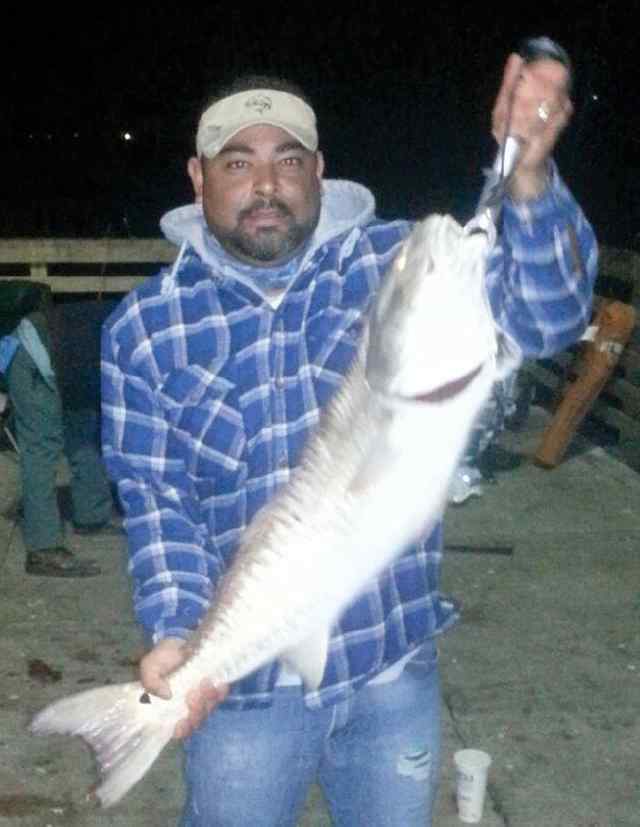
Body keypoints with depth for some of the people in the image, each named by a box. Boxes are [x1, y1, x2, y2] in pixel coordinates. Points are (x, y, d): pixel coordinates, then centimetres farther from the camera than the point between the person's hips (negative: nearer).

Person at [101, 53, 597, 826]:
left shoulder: (395, 263, -6)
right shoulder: (144, 327, -5)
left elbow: (541, 313, -18)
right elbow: (156, 501, -5)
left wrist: (527, 175, -36)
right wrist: (177, 634, -20)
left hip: (395, 669, 1)